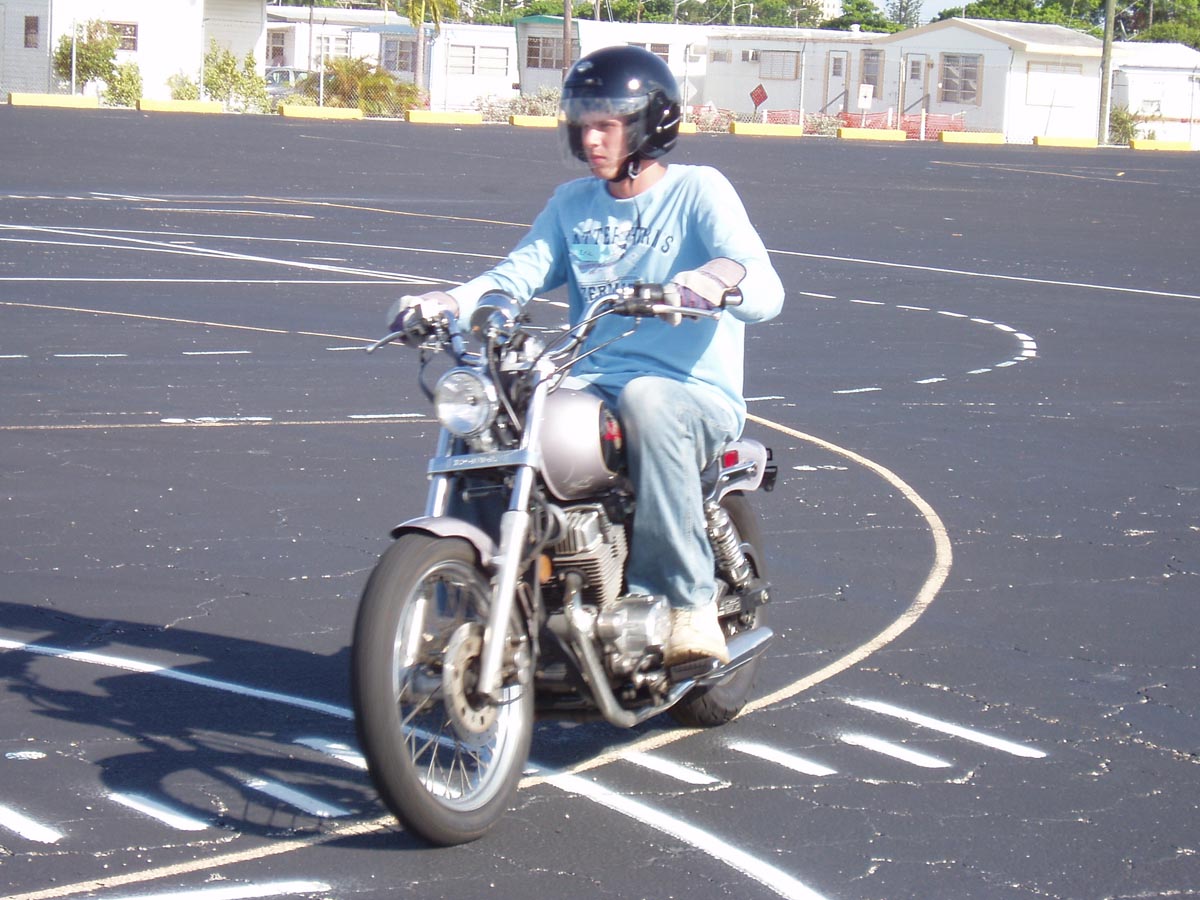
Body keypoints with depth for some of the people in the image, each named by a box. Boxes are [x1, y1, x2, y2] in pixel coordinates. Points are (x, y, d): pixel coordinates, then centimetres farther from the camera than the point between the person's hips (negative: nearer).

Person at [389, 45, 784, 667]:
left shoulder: (698, 190, 0)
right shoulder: (572, 203, 17)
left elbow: (767, 291, -14)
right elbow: (519, 273, 4)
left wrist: (721, 277, -39)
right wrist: (450, 300, -17)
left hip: (695, 395, -5)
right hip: (590, 387, 5)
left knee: (645, 399, -39)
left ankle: (691, 605, -34)